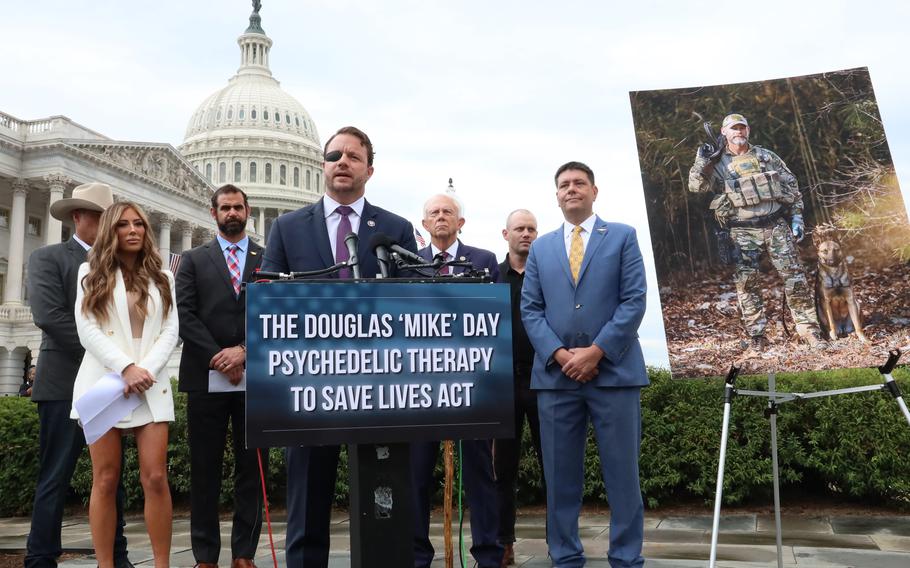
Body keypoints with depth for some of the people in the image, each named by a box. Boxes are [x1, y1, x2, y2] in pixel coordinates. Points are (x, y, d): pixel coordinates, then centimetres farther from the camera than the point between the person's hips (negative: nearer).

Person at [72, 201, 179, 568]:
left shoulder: (162, 277, 15)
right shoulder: (91, 273, 10)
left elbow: (170, 331, 6)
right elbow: (87, 329, -1)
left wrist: (145, 371, -10)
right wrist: (125, 368, -14)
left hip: (151, 384, 1)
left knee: (155, 477, -5)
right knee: (105, 480, 0)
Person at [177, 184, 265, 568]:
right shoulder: (194, 259, 12)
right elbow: (184, 314, 1)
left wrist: (244, 350, -12)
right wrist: (217, 358, -10)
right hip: (206, 376, 0)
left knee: (252, 468, 4)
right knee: (205, 470, 4)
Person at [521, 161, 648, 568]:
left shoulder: (622, 236, 7)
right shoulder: (541, 247, 15)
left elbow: (634, 301, -2)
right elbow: (530, 309, 7)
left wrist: (596, 351, -12)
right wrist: (560, 354, -8)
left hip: (614, 370, -2)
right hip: (555, 374, 3)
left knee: (622, 472, 2)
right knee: (561, 474, 7)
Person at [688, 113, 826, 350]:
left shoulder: (767, 156, 10)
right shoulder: (717, 163, 4)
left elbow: (792, 186, 13)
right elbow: (696, 186, -8)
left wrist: (797, 218, 6)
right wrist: (702, 161, -20)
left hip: (777, 226, 2)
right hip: (744, 233, -2)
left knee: (795, 277, 0)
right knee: (747, 283, 0)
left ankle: (809, 328, 10)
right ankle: (756, 333, 10)